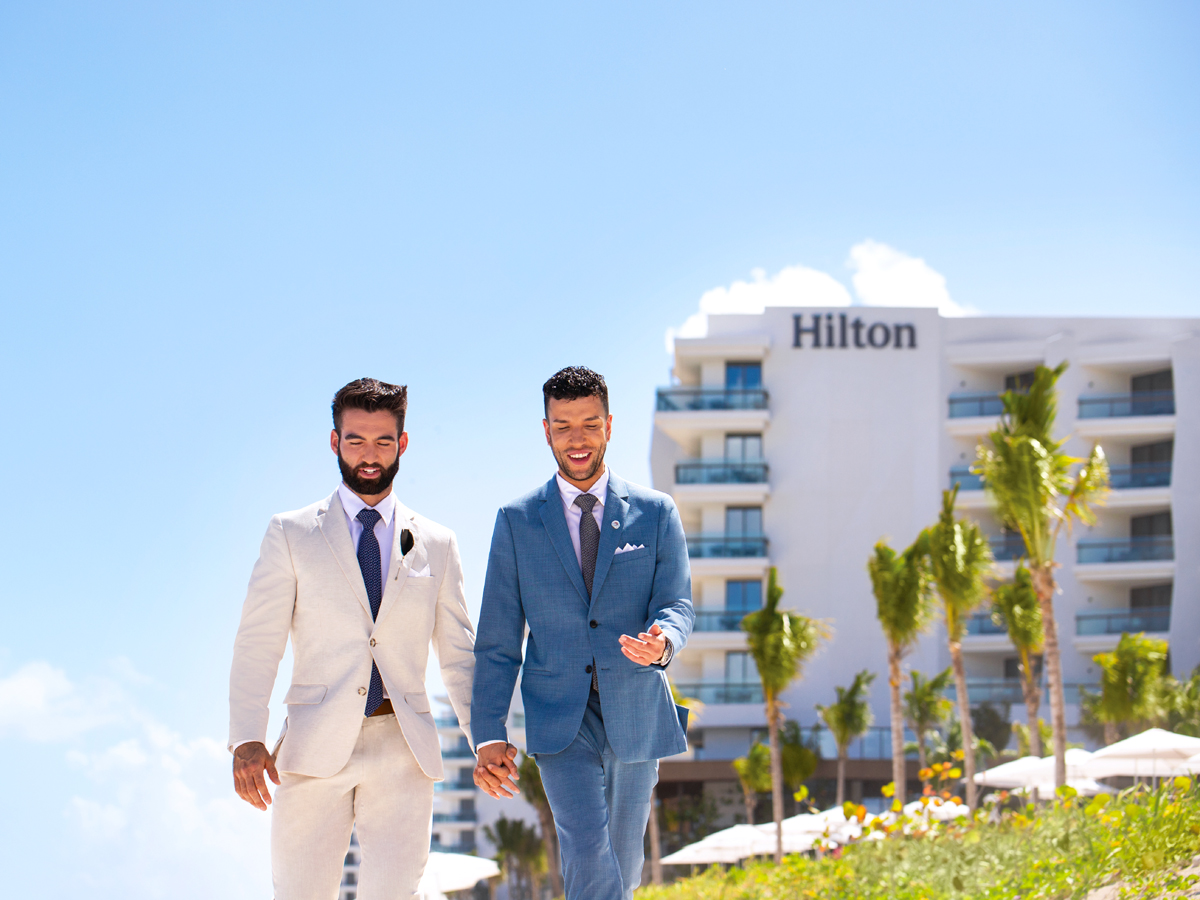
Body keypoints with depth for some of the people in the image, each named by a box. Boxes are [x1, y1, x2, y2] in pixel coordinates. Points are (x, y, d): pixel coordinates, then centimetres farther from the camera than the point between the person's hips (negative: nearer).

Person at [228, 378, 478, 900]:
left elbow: (458, 654, 15)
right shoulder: (290, 535, 9)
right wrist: (247, 739, -11)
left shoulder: (436, 544, 14)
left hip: (403, 751, 1)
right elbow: (257, 644, 2)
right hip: (315, 749, -1)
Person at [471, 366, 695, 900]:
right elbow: (497, 639, 3)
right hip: (559, 718, -2)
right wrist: (489, 734, -4)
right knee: (588, 855, -21)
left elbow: (677, 605, -4)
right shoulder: (517, 521, 3)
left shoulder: (655, 513, 4)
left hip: (635, 715, 2)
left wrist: (662, 641, -29)